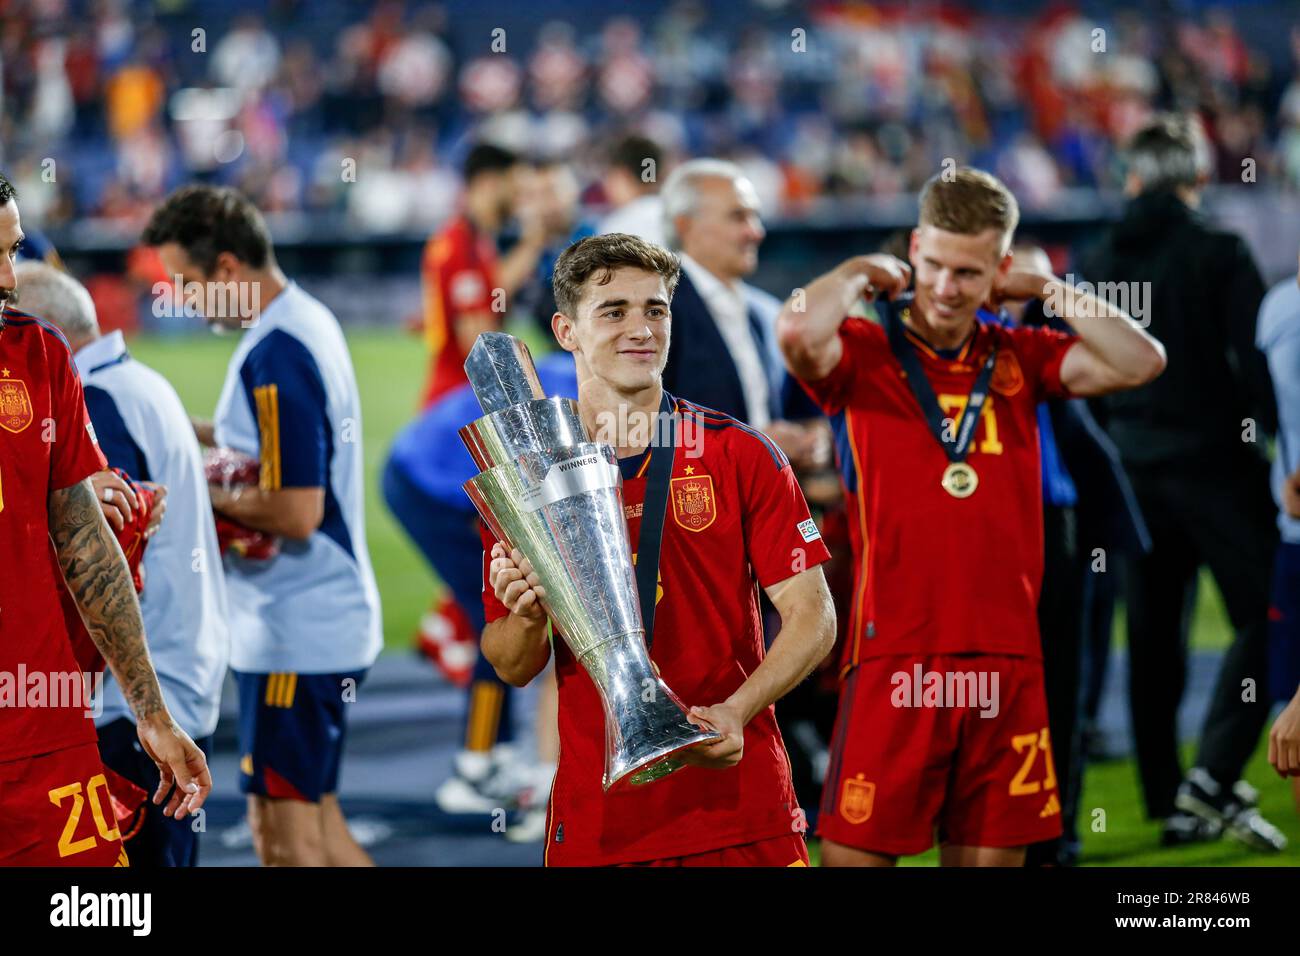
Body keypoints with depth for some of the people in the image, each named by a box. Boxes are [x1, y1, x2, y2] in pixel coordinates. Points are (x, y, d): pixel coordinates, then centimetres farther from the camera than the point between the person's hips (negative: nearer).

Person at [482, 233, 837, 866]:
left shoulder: (741, 455, 0)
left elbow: (812, 616, -3)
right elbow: (512, 668, 7)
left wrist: (735, 711, -18)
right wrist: (525, 618, -15)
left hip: (739, 802, -1)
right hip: (593, 810, 1)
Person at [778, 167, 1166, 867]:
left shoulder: (1020, 359, 13)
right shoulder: (863, 352, 1)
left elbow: (1140, 363, 2)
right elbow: (798, 331, -21)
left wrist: (1046, 289, 5)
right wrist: (860, 273, -3)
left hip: (1007, 662, 4)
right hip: (894, 657, -4)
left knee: (990, 853, 7)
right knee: (856, 848, -5)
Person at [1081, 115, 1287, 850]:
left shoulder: (1099, 263, 6)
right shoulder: (1220, 253, -9)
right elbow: (1256, 362, -14)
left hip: (1135, 474, 5)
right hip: (1215, 463, -5)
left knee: (1153, 642, 10)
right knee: (1263, 621, 0)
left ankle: (1168, 802, 11)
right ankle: (1214, 777, -15)